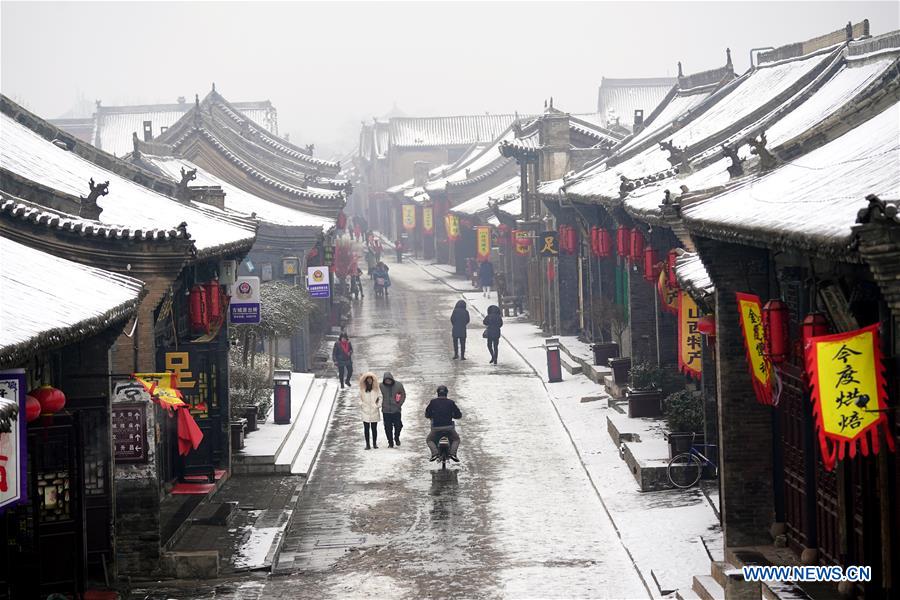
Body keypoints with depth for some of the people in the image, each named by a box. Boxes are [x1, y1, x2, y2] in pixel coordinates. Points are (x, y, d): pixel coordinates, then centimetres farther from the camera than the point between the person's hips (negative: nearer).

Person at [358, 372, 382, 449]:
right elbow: (360, 398, 11)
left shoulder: (376, 388, 2)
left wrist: (378, 405, -5)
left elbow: (380, 397, 6)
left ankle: (375, 443, 15)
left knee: (374, 428, 4)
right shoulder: (362, 389, 4)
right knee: (366, 428, 2)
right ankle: (367, 444, 8)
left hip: (374, 411, 0)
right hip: (365, 411, 0)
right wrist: (361, 404, -3)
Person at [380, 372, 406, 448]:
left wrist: (400, 404, -3)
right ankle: (390, 443, 17)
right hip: (386, 411, 0)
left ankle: (396, 438, 25)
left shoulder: (398, 385, -3)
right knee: (388, 428, 3)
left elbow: (403, 395, 7)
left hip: (396, 410, 0)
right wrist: (381, 405, -1)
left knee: (398, 425, -4)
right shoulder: (381, 386, -5)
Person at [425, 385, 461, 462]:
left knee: (429, 440, 23)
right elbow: (459, 415, 8)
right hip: (449, 427, 0)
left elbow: (427, 415, 10)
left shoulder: (433, 402, 3)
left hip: (436, 428, 0)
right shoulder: (451, 402, 3)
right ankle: (453, 453, -1)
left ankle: (434, 453, -4)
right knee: (456, 440, 25)